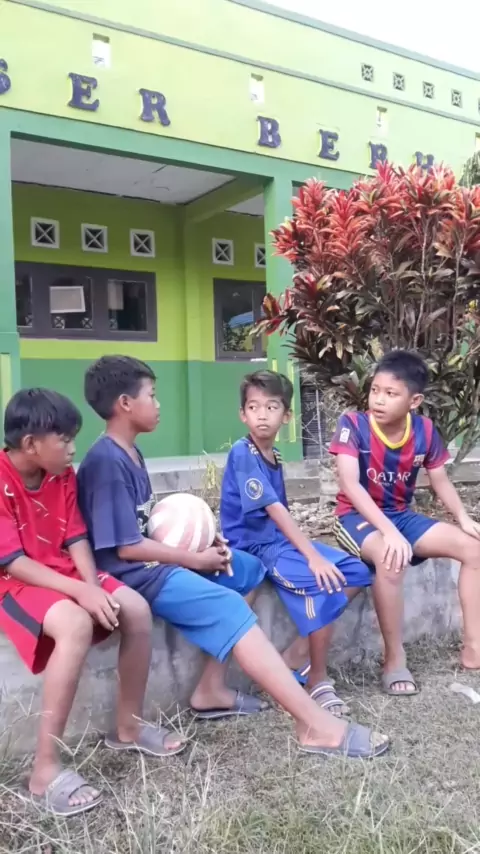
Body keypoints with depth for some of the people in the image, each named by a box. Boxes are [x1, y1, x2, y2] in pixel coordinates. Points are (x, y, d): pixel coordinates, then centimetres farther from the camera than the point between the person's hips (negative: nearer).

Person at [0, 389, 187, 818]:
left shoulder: (63, 476, 2)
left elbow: (76, 540, 3)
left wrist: (94, 588, -14)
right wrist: (80, 592, -28)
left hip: (64, 575, 7)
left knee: (136, 609, -11)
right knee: (76, 624, -35)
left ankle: (128, 726, 9)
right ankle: (45, 770, -26)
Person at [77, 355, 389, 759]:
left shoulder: (129, 453, 14)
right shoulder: (106, 462, -18)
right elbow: (126, 547, -20)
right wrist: (195, 560, -12)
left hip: (155, 560, 10)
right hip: (135, 574, -10)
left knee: (248, 568, 9)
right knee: (231, 610, -22)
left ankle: (212, 688, 4)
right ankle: (316, 725, -23)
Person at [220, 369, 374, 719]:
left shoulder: (274, 456, 9)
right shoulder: (243, 454, -17)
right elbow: (274, 509, -25)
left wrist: (310, 549, 2)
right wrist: (312, 555, -28)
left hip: (280, 538, 9)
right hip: (252, 545, -9)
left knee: (355, 572, 1)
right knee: (322, 584, -28)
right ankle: (318, 680, -10)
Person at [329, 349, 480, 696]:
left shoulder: (425, 430, -6)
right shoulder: (353, 424, -19)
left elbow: (440, 480, 6)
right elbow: (349, 483, -29)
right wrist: (388, 531, -39)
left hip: (402, 515, 6)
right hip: (357, 516, -5)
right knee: (392, 559, -37)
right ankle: (395, 659, -19)